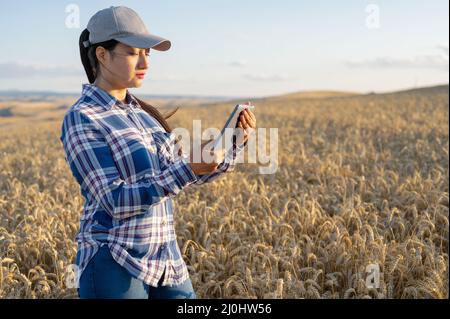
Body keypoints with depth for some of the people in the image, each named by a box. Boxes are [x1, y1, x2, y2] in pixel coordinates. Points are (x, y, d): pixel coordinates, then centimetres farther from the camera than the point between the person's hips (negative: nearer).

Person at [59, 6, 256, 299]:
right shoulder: (81, 119, -11)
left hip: (166, 260, 7)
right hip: (115, 266, -6)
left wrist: (236, 141, -1)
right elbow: (116, 201, -19)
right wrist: (187, 169, -27)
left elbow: (184, 175, 12)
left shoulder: (142, 113, 10)